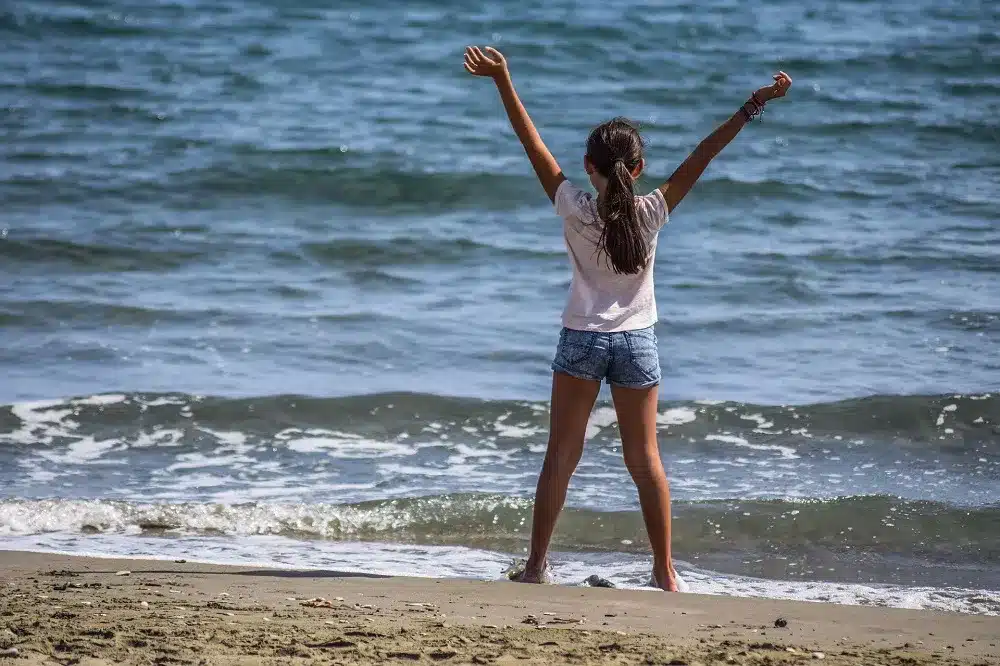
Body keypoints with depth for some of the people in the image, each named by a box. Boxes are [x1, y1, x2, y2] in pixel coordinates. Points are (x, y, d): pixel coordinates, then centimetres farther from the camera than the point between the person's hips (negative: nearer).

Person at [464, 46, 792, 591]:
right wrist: (751, 108, -5)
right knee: (644, 459, 7)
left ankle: (536, 563, 7)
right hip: (636, 342, 1)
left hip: (582, 341, -1)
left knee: (560, 457, 6)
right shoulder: (652, 212, -8)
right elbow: (701, 157, -7)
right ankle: (664, 571, 8)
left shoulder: (575, 209, -11)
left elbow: (533, 144, -11)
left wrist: (502, 80, -11)